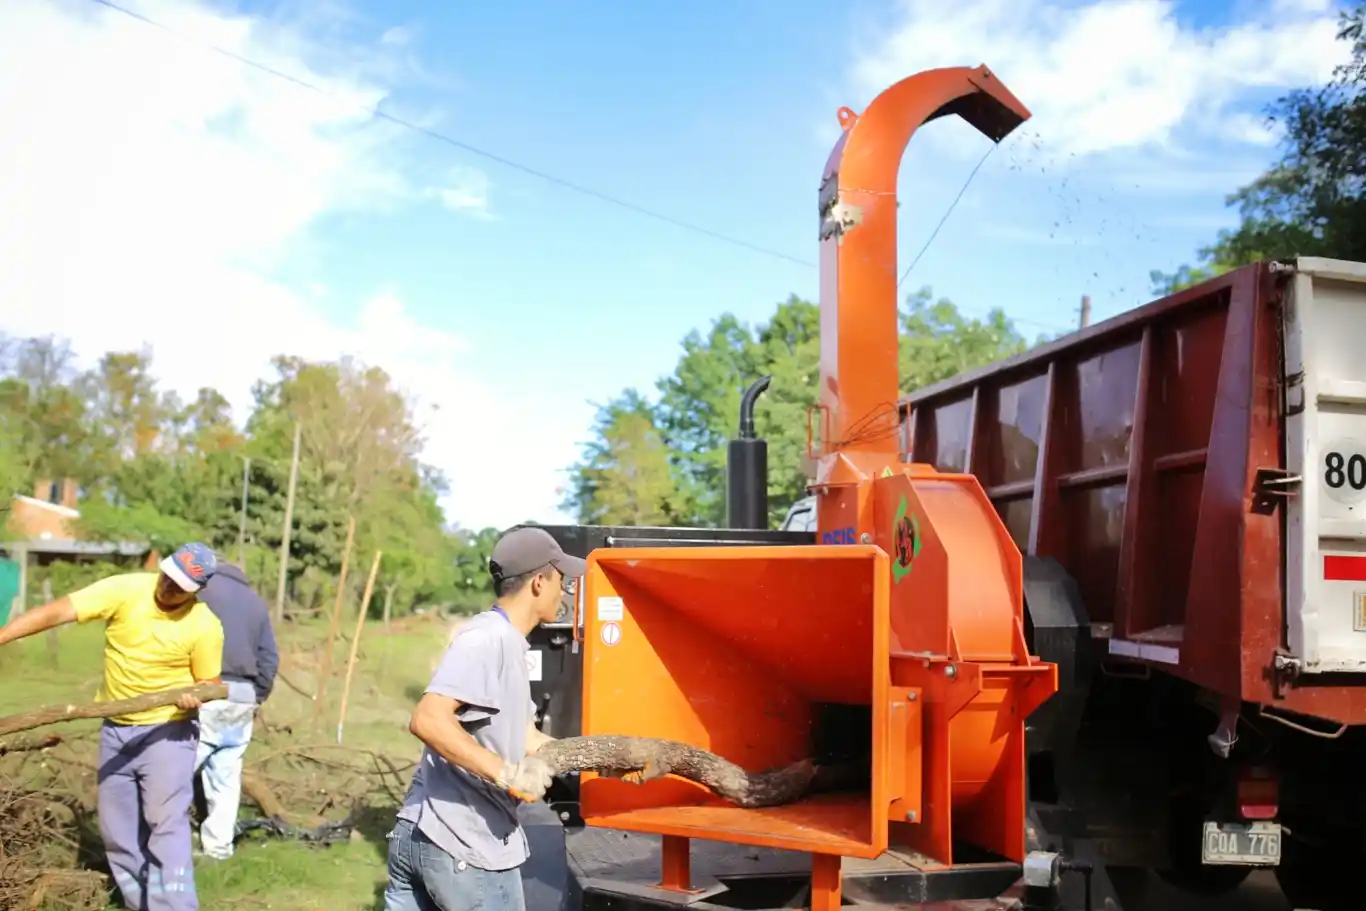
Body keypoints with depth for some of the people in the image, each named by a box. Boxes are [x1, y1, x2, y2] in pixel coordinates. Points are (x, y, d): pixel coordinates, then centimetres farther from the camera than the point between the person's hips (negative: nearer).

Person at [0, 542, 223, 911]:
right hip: (115, 730, 4)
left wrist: (196, 695, -26)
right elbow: (56, 612, -18)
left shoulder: (205, 626, -15)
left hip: (167, 731, -4)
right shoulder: (124, 590, -13)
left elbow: (209, 683, -2)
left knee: (166, 824, -13)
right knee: (116, 829, 11)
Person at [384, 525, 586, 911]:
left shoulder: (508, 644, 15)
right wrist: (507, 773, -29)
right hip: (466, 848, -9)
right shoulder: (488, 638, -17)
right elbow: (427, 720, -28)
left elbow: (527, 740, 20)